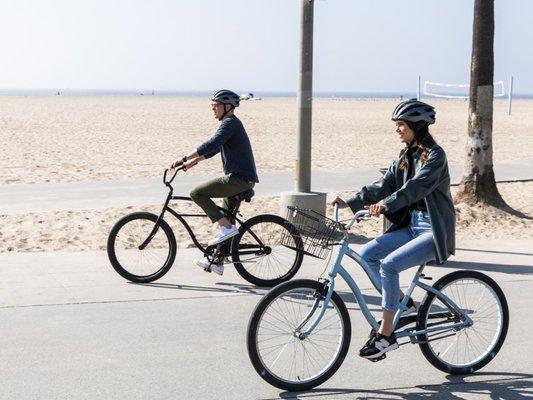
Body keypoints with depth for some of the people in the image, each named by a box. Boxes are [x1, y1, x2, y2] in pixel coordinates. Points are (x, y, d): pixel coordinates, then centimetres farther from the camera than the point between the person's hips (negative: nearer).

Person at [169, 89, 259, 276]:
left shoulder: (231, 123, -12)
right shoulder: (230, 124, 20)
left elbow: (212, 144, -25)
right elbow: (214, 148, 27)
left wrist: (184, 159, -25)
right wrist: (193, 161, 18)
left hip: (240, 178, -10)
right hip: (239, 179, 10)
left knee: (197, 193, -14)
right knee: (225, 217, 15)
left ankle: (227, 227, -14)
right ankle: (217, 262, 21)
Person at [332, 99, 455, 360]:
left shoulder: (435, 155, -13)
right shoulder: (405, 156, 12)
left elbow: (417, 186, -29)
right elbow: (383, 185, 6)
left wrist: (386, 204, -42)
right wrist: (350, 203, -5)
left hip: (434, 231, -8)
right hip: (411, 225, 8)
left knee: (389, 264, -24)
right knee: (367, 254, -6)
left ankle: (385, 336, -17)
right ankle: (404, 305, 8)